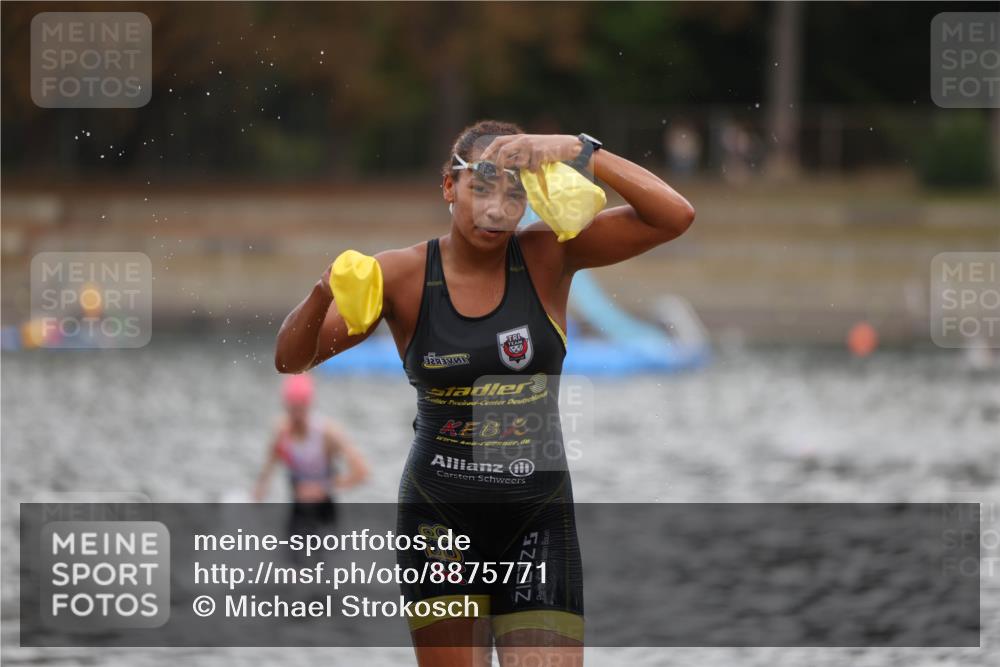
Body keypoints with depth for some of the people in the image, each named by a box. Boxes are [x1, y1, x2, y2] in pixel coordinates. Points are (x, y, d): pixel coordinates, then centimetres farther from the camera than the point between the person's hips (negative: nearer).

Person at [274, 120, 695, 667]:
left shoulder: (547, 256, -4)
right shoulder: (402, 276, -4)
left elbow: (675, 217, -13)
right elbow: (290, 359, -3)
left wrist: (582, 152, -21)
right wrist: (324, 294, -23)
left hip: (538, 518, 0)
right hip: (439, 518, 0)